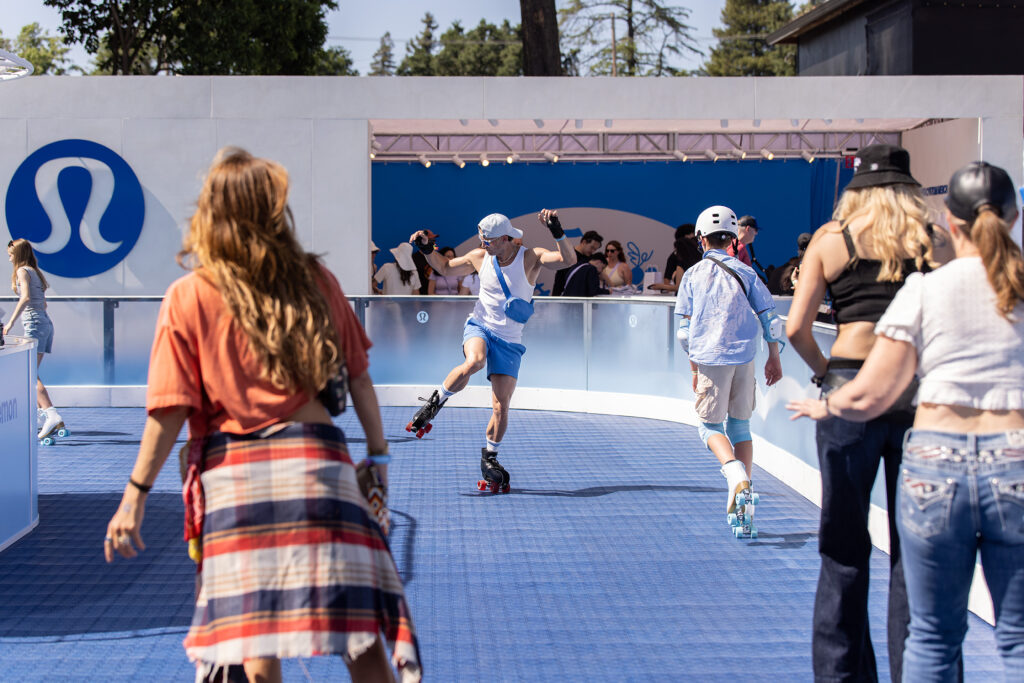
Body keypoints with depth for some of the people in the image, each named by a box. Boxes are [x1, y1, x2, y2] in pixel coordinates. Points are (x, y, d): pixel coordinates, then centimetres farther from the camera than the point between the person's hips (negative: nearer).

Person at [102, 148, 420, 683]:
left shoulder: (188, 298, 2)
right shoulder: (315, 280, 8)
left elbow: (170, 409, -2)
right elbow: (358, 376, 11)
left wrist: (135, 495, 3)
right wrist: (377, 452, 20)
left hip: (234, 472, -1)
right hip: (316, 457, 2)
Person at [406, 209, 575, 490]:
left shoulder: (531, 258, -9)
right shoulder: (479, 257, 1)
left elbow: (568, 259, -24)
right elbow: (446, 268, 19)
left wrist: (557, 232, -38)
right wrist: (427, 249, 4)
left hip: (509, 341, 0)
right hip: (479, 327, 0)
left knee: (501, 406, -3)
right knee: (474, 362, -37)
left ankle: (489, 458, 18)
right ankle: (435, 401, -15)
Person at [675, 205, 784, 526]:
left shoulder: (692, 275, 4)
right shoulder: (745, 272, 6)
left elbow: (685, 329, 5)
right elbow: (769, 316, 3)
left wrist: (694, 367, 15)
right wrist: (774, 358, 13)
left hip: (710, 358, -2)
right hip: (745, 357, 2)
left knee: (710, 425, 8)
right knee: (740, 426, 12)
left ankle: (735, 472, -20)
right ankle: (741, 498, 6)